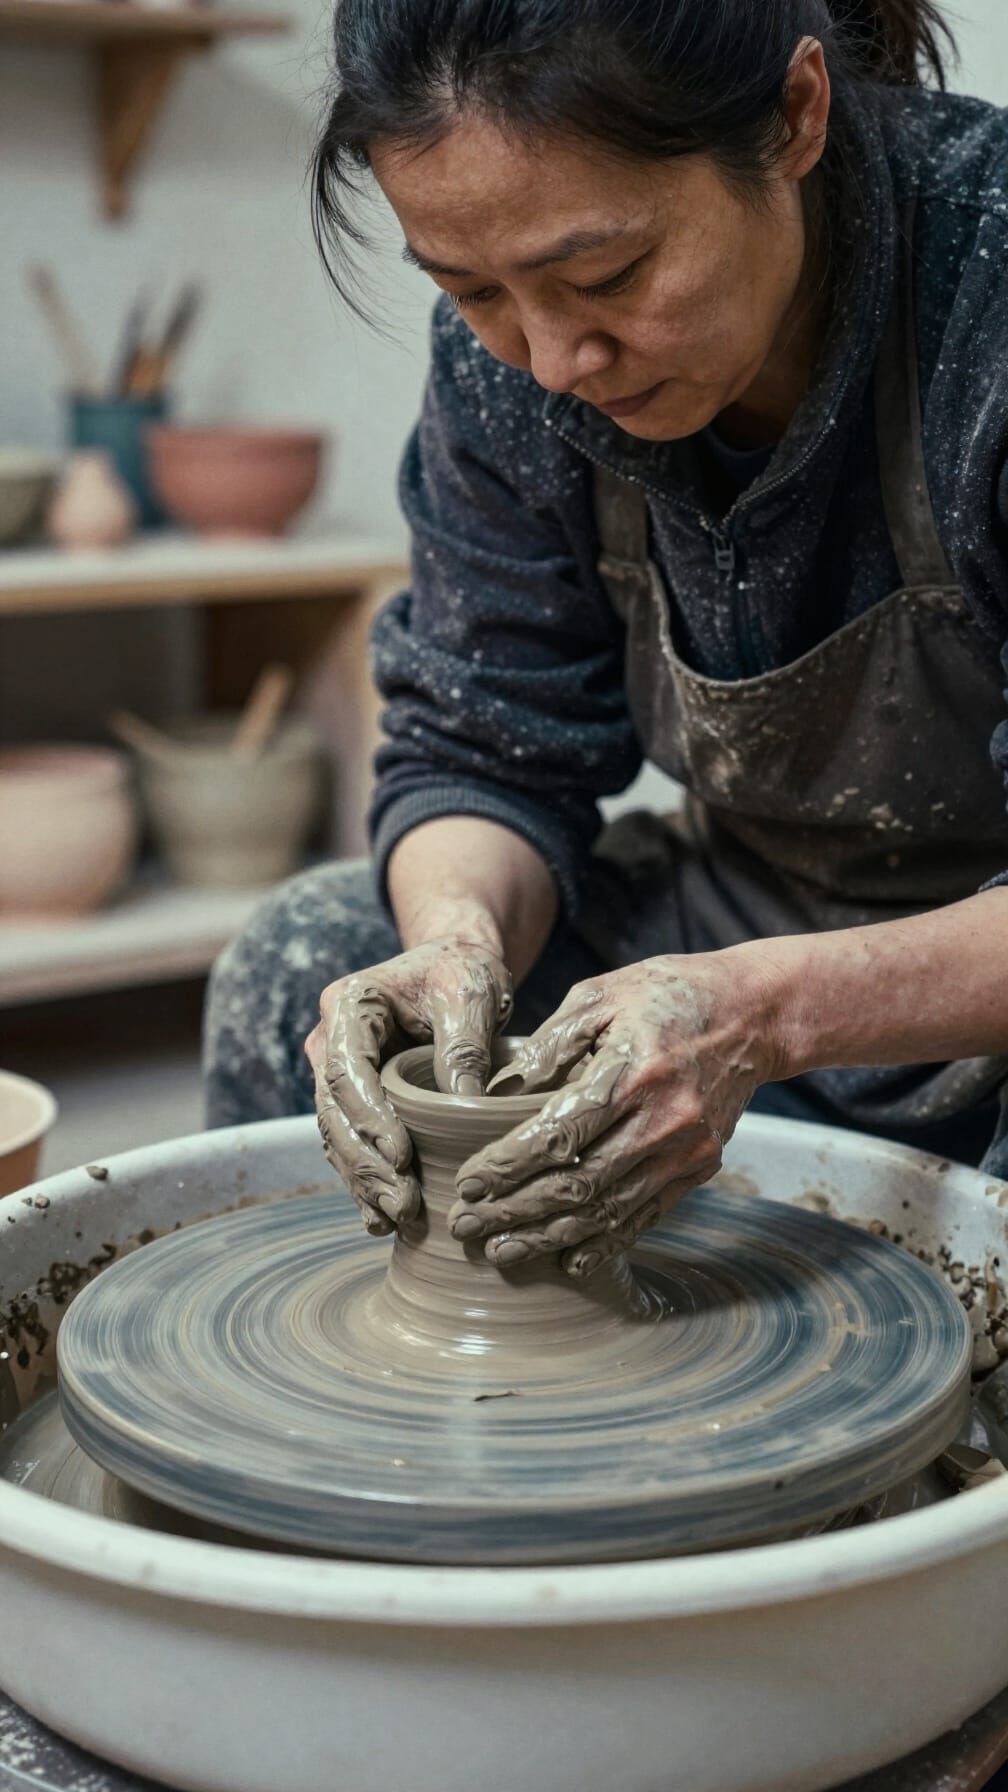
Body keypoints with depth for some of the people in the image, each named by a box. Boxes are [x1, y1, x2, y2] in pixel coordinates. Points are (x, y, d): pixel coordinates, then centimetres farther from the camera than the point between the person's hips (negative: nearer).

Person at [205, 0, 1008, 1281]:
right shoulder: (504, 358, -12)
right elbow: (484, 753, -5)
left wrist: (764, 1013, -41)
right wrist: (462, 938, -26)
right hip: (745, 929, 5)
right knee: (302, 962, -7)